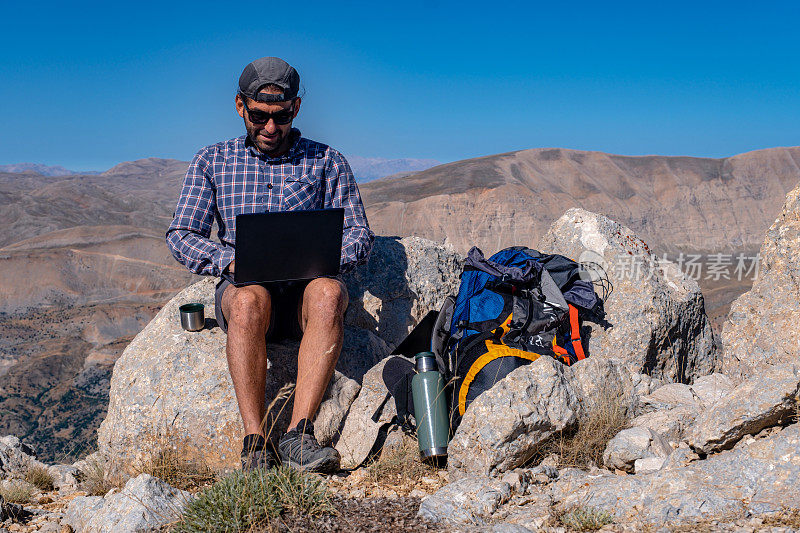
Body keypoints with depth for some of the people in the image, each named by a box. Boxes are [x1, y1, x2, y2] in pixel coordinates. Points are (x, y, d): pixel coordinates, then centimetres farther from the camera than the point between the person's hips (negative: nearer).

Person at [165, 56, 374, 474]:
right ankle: (255, 442, -36)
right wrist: (231, 261, -15)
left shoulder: (327, 162, 12)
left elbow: (358, 234, 7)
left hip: (304, 289, 0)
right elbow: (181, 236, 6)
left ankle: (299, 434, -41)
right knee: (250, 299, -38)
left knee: (327, 293, -37)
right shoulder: (211, 162, 13)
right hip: (239, 288, 0)